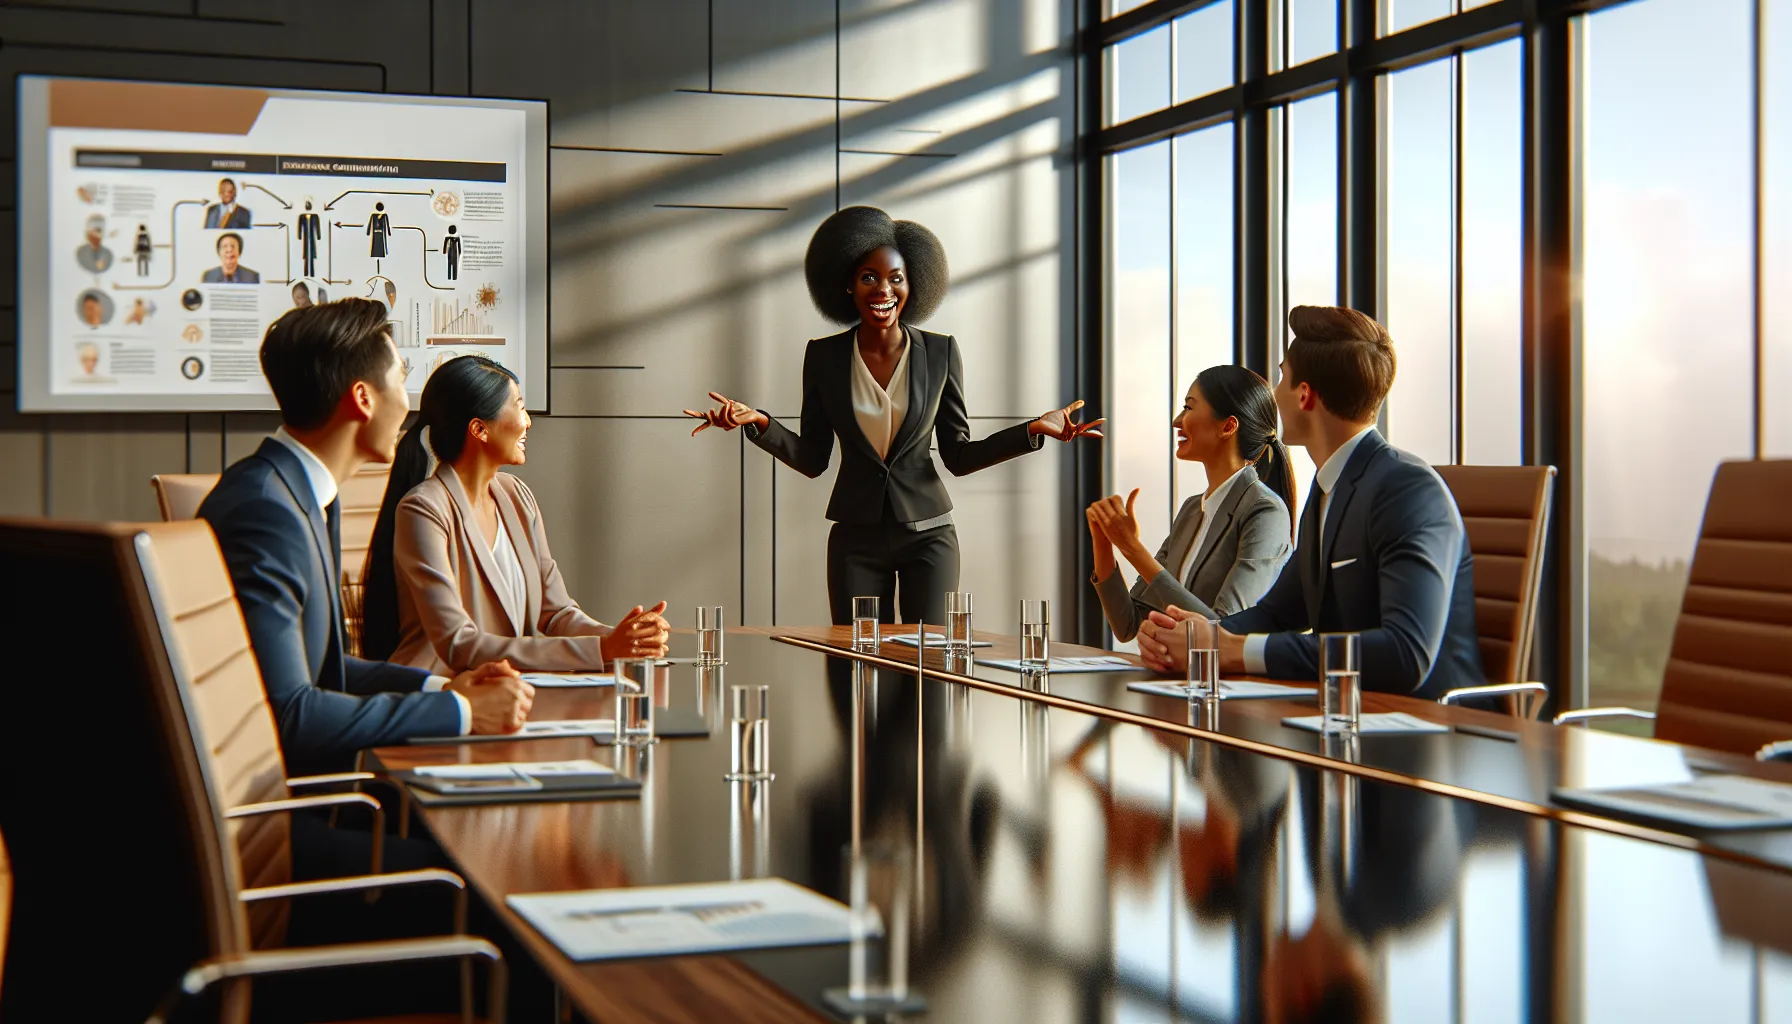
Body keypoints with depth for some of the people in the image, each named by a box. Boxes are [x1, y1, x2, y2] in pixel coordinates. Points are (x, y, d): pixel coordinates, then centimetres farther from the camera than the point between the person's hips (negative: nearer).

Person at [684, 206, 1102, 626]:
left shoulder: (940, 352, -1)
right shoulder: (824, 356, 1)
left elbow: (958, 457, 2)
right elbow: (812, 459, 3)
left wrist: (1033, 430, -9)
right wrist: (758, 422, -12)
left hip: (927, 534, -1)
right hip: (855, 539, 1)